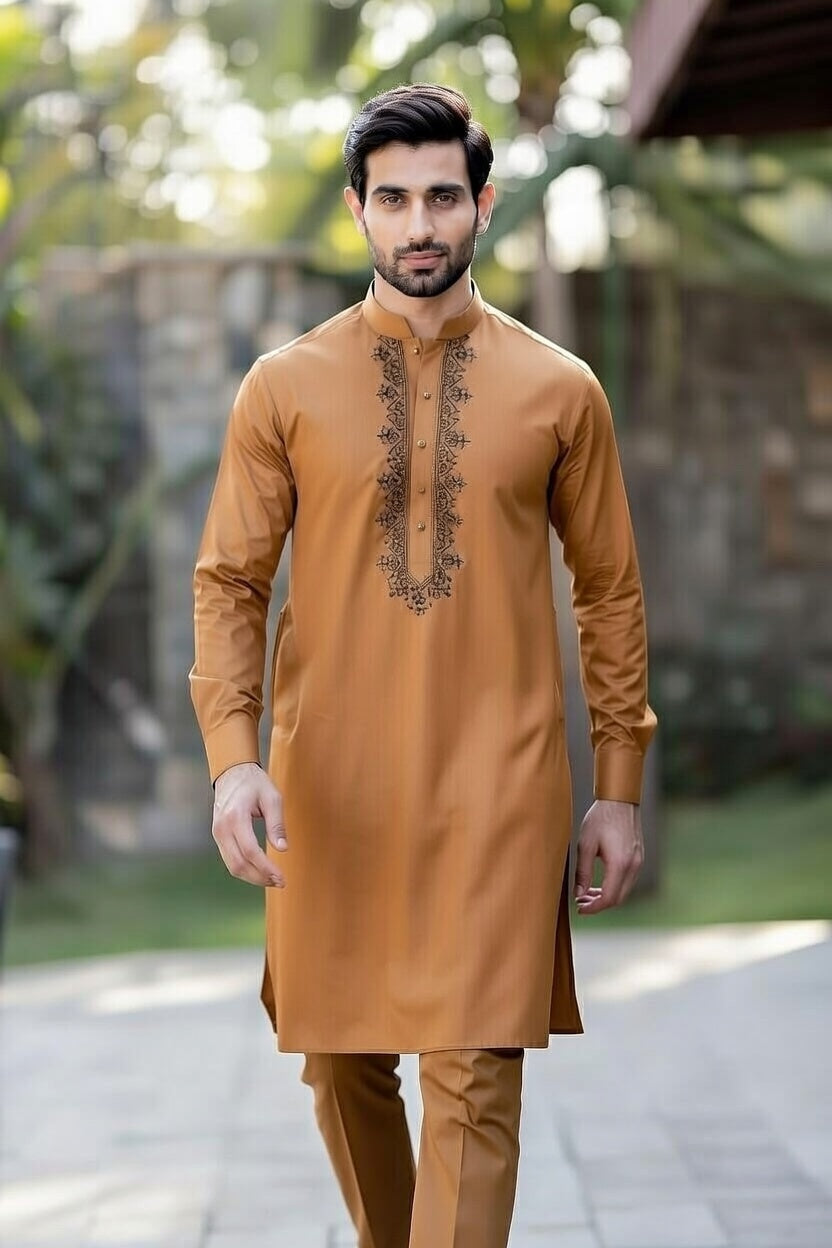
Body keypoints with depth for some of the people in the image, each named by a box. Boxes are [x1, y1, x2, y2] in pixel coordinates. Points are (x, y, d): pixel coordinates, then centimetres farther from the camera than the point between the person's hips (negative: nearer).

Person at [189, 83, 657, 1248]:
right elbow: (229, 582, 2)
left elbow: (610, 590, 8)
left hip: (497, 782, -1)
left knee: (472, 1080, -7)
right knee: (342, 1063, 11)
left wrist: (620, 786, 6)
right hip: (328, 785, 1)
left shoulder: (559, 389, 3)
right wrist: (233, 756, -13)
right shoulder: (284, 386, 2)